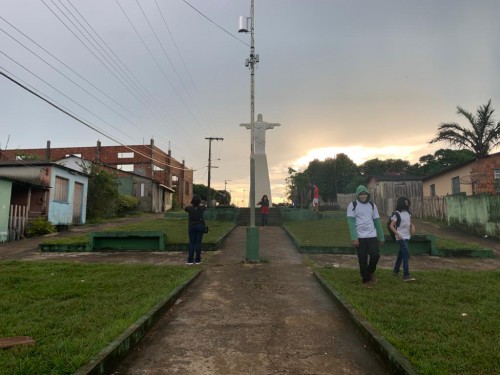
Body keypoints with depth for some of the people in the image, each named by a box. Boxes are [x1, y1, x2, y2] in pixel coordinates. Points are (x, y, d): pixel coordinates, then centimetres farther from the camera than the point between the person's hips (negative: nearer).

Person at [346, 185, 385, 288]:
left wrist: (381, 237, 9)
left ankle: (371, 271, 23)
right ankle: (366, 280, 19)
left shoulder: (372, 205, 9)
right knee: (362, 260, 2)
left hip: (372, 236, 3)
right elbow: (351, 222, -10)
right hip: (360, 237, -3)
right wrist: (353, 237, -19)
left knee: (375, 255, -8)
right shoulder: (352, 205, -3)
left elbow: (377, 221, 11)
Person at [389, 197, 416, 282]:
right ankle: (406, 275, -16)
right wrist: (397, 234, -24)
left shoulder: (408, 213, 10)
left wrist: (412, 226, 1)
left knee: (401, 254, 18)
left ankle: (396, 271, 34)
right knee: (406, 254, -16)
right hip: (401, 237, -8)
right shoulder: (397, 214, -12)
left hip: (407, 237, 8)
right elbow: (391, 226, -14)